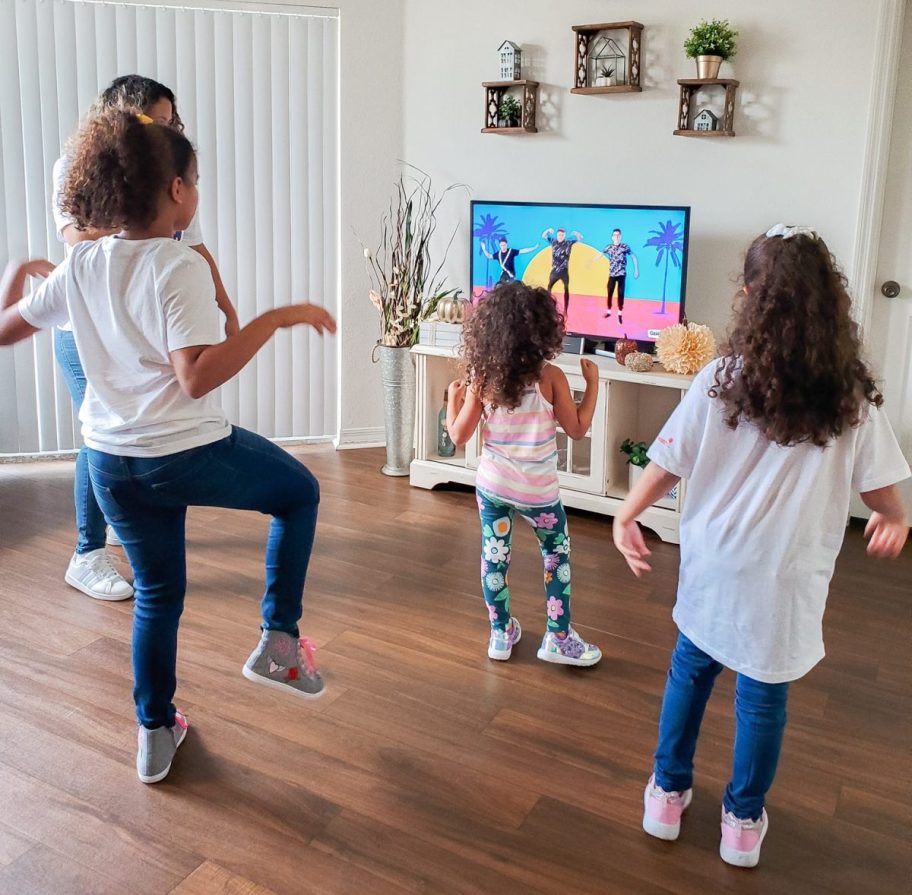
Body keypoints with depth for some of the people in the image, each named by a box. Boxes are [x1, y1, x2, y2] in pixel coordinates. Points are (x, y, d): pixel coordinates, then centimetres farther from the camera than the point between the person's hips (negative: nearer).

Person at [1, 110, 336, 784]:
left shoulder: (81, 266, 3)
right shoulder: (181, 268, -17)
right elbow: (197, 377, -28)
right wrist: (277, 318, -26)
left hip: (110, 463, 6)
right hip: (188, 454, -6)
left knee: (158, 593, 22)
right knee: (300, 493, 18)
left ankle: (156, 735, 33)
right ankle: (279, 641, 12)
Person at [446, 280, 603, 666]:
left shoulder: (481, 378, -11)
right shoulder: (551, 377, -16)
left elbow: (459, 435, -5)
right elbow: (577, 428, -7)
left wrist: (453, 398, 12)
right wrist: (593, 383, 3)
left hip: (492, 485, 2)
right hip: (538, 490, -2)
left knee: (494, 556, 16)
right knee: (557, 554, 17)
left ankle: (501, 633, 28)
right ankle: (558, 638, 22)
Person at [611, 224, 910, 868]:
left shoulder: (720, 381, -11)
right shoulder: (851, 396, -8)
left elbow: (668, 464, -7)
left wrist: (626, 517, 9)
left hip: (714, 564, 0)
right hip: (787, 577, 0)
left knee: (690, 672, 20)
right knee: (764, 695, 15)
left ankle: (668, 795, 34)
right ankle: (744, 821, 31)